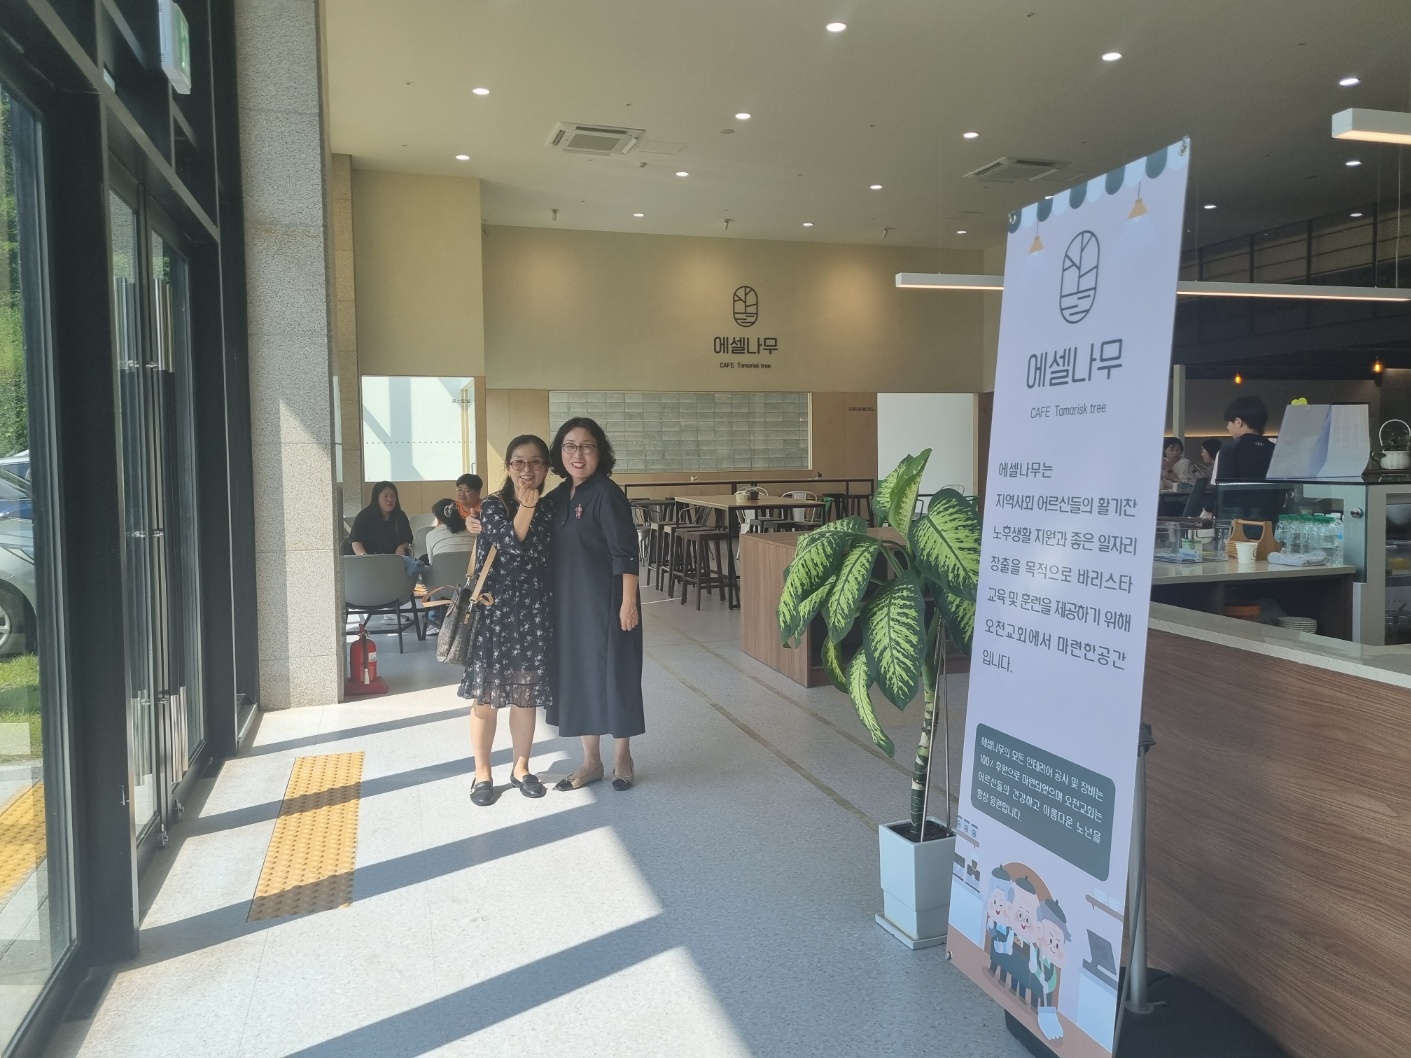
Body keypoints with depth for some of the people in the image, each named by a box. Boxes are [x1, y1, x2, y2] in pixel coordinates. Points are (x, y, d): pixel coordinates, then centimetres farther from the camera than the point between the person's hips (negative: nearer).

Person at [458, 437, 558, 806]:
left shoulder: (550, 508, 6)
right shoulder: (492, 506, -4)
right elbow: (513, 542, -20)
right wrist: (527, 503, -17)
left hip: (534, 612, 3)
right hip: (494, 610, -3)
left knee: (526, 695, 12)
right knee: (485, 695, 4)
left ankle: (521, 768, 29)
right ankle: (482, 773, 20)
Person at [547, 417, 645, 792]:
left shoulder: (607, 494, -14)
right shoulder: (560, 495, 8)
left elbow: (626, 554, -17)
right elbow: (551, 549, 14)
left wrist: (629, 602, -20)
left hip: (605, 601, -7)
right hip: (569, 604, 7)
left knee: (612, 673, 4)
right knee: (577, 675, 12)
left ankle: (622, 758, 21)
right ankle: (591, 761, 24)